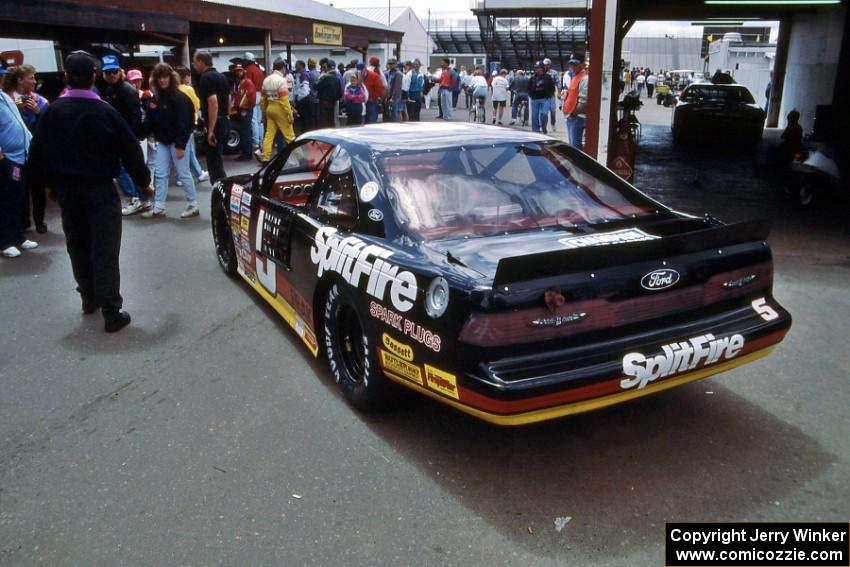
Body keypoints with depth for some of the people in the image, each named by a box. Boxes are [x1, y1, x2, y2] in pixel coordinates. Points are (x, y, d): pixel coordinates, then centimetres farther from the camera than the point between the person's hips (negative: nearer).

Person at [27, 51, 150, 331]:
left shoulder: (52, 111, -3)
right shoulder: (105, 112, -13)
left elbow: (38, 152, 2)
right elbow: (130, 150, -9)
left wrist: (46, 182, 15)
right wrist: (143, 179, 5)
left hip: (66, 190, 4)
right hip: (100, 190, -4)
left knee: (78, 245, 19)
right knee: (104, 250, -3)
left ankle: (89, 297, 33)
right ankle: (111, 312, -4)